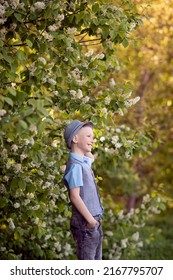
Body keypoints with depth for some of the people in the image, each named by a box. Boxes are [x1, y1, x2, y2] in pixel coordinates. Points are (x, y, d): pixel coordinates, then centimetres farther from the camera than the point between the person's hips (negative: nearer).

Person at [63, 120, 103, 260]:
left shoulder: (85, 162, 10)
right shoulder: (75, 166, -16)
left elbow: (91, 157, 37)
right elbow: (75, 196, -21)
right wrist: (90, 219, -19)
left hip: (94, 221, 10)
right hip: (85, 222, -10)